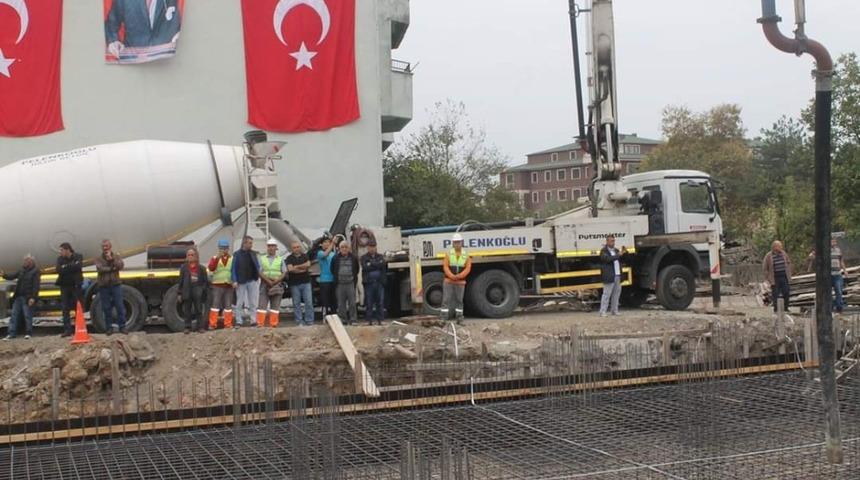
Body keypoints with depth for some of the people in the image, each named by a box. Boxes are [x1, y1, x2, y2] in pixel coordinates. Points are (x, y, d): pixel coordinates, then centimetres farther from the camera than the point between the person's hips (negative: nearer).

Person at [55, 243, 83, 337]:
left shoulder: (78, 257, -1)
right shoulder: (60, 259, 6)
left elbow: (78, 266, -20)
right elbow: (59, 270, -11)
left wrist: (66, 267, -14)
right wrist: (72, 267, -15)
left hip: (75, 285, -3)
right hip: (64, 286, 3)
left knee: (78, 307, 1)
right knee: (65, 308, 1)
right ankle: (67, 330, 3)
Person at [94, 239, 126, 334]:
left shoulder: (117, 257, 8)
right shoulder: (99, 259, 5)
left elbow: (121, 266, -10)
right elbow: (100, 269, -13)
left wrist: (112, 259, -16)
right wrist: (112, 268, -11)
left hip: (116, 285, 0)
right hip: (104, 286, 0)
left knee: (120, 307, -2)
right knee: (107, 308, 4)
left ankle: (122, 327, 3)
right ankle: (109, 328, 12)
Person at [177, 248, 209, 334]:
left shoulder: (201, 268, 3)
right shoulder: (183, 267, 5)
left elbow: (205, 281, 5)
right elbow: (180, 281, 5)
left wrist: (204, 290, -8)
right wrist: (180, 294, 1)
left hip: (198, 294, -1)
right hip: (187, 293, 1)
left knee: (199, 310, 4)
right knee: (187, 311, 5)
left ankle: (201, 327, 10)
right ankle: (188, 327, 12)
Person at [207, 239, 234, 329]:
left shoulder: (233, 258, 10)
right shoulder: (215, 258, 6)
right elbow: (211, 268, -12)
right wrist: (217, 258, -22)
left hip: (229, 285, 2)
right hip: (217, 285, -2)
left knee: (228, 305, 5)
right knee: (215, 304, -5)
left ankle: (228, 324, 11)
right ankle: (212, 324, -4)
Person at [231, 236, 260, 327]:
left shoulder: (254, 254, 9)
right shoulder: (237, 254, 0)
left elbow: (257, 266, 11)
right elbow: (234, 268, -3)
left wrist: (257, 277, -3)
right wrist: (235, 281, -10)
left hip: (252, 281, 3)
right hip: (241, 281, -2)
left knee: (253, 302, 4)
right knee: (239, 303, 3)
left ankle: (252, 320, 8)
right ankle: (239, 322, 7)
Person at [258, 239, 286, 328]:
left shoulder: (280, 259, 11)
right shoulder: (262, 259, 11)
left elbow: (284, 273, 3)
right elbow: (260, 272, 1)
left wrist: (276, 281, -13)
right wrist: (268, 280, -14)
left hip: (277, 285, 0)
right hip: (265, 284, 0)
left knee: (275, 306, 0)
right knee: (262, 305, -6)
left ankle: (273, 325, 2)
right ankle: (260, 324, -6)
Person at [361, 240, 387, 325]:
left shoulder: (380, 257, 15)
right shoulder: (364, 257, 8)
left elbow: (383, 265, -5)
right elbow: (365, 267, -8)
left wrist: (371, 264, -8)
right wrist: (377, 265, -7)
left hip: (379, 282, 2)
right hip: (369, 282, -2)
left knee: (380, 302, -1)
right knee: (369, 303, -1)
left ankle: (380, 320, 3)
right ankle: (369, 320, 4)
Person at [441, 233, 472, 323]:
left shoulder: (466, 255, 2)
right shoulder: (449, 253, 0)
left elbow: (468, 268, -4)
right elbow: (445, 266, -6)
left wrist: (459, 276, -18)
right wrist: (452, 276, -21)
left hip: (460, 282, 1)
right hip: (448, 281, -1)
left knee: (459, 300, 8)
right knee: (446, 299, -2)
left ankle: (459, 318, 16)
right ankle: (444, 318, 0)